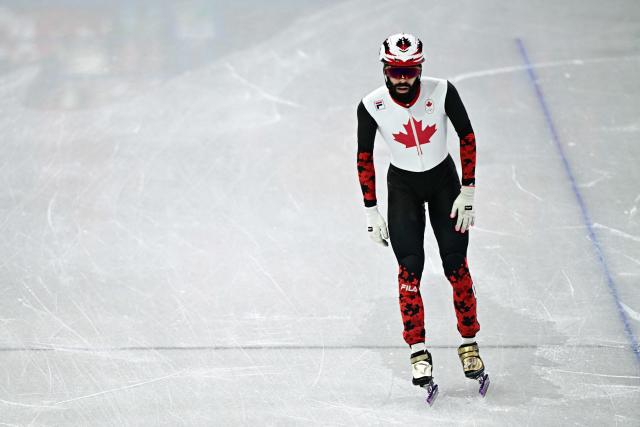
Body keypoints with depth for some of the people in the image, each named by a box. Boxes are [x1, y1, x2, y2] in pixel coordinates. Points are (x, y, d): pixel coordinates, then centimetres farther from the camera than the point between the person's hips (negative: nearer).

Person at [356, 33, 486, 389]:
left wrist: (467, 192, -9)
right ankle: (418, 351, -3)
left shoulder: (442, 92, -22)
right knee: (409, 268, -11)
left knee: (456, 265, -3)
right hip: (402, 186, 0)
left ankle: (469, 344, 12)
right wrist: (372, 212, -6)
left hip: (444, 180, 0)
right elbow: (364, 159, -7)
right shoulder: (372, 106, -20)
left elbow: (467, 137, -9)